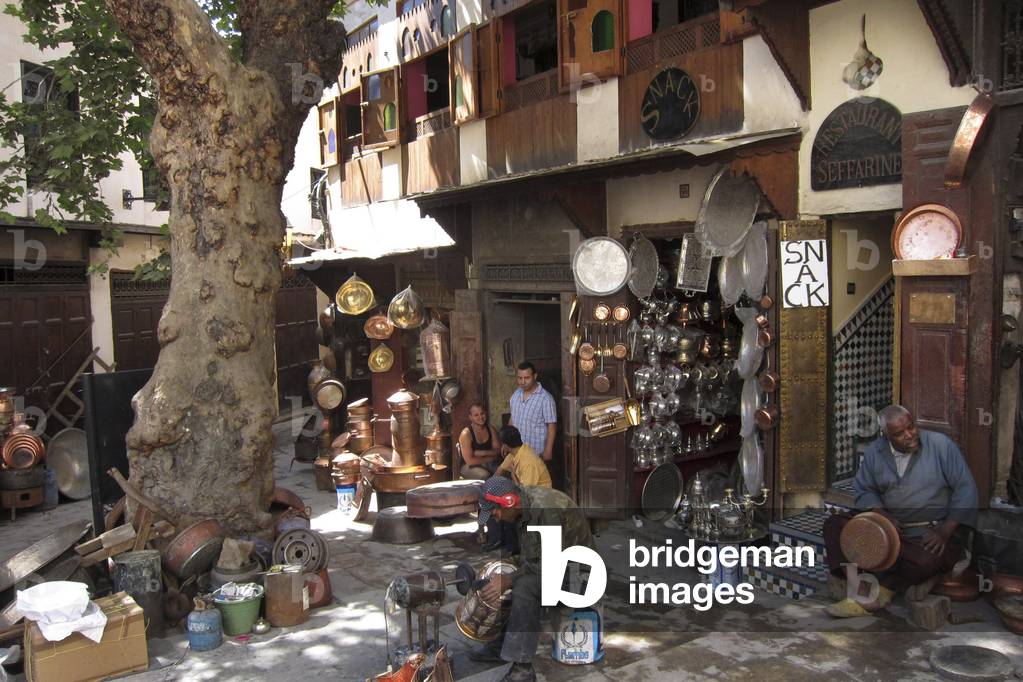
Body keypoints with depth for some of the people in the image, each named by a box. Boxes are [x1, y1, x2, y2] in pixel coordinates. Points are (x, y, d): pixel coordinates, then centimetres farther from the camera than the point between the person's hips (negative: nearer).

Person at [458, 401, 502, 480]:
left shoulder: (491, 429, 3)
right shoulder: (466, 434, -15)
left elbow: (498, 450, 3)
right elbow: (470, 461, -19)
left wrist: (482, 453, -14)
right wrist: (491, 458, -10)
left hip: (489, 464, 5)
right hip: (470, 467, -5)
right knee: (484, 475, -35)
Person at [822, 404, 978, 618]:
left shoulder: (940, 444, -7)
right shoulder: (876, 451, 4)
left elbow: (965, 489, -8)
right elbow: (864, 490, 11)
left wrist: (945, 532, -16)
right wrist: (882, 514, -11)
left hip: (935, 531, -4)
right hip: (892, 526, 4)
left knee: (926, 562, -38)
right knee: (835, 525, -13)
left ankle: (883, 588, -13)